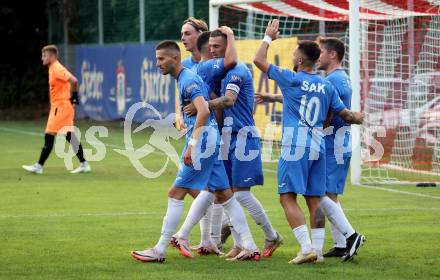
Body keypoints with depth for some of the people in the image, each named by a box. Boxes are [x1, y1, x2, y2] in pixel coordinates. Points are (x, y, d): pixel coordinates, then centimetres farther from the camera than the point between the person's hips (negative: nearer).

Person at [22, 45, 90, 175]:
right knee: (70, 136, 10)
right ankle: (84, 164, 10)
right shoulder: (53, 69, 15)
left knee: (49, 136, -7)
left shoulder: (57, 69, -16)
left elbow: (73, 81, -27)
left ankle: (39, 166, -4)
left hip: (60, 106, -10)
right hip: (60, 106, 10)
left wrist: (74, 96, -18)